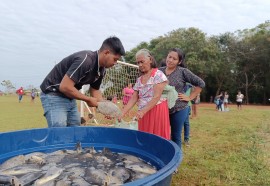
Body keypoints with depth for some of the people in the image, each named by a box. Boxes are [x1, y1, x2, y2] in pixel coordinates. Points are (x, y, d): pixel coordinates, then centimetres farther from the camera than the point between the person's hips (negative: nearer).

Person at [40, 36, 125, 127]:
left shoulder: (101, 70, 0)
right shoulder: (85, 60, -28)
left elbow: (95, 90, 11)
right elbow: (65, 87, -31)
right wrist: (88, 99, -19)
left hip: (70, 98, 9)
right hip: (53, 95, -8)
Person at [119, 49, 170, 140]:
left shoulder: (158, 75, -7)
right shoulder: (139, 80, 11)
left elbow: (157, 97, -15)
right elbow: (133, 99, 6)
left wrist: (142, 111, -24)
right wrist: (122, 114, -5)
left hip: (157, 112, -6)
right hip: (143, 115, 6)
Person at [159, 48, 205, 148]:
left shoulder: (183, 72, -6)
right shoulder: (160, 71, 3)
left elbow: (200, 83, -2)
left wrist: (189, 97, -5)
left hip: (178, 110, -3)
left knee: (176, 136, 10)